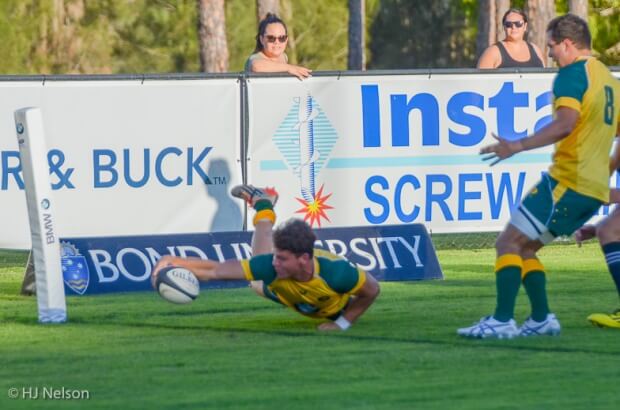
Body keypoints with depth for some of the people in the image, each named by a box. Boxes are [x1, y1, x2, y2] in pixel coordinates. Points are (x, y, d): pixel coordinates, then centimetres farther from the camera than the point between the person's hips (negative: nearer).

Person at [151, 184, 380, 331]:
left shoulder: (338, 273, -49)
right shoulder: (271, 265, -45)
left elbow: (372, 290, -30)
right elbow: (216, 270, -46)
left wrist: (342, 323, -28)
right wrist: (176, 263, -56)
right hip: (285, 291, 1)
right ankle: (263, 205, 45)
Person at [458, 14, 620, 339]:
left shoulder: (573, 73, -9)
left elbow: (565, 123, -24)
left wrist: (517, 146, -26)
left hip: (568, 181, -9)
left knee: (508, 242, -8)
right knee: (523, 247, 16)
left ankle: (502, 320, -16)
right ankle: (542, 319, 10)